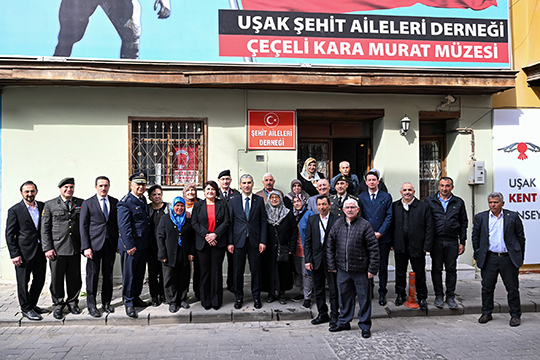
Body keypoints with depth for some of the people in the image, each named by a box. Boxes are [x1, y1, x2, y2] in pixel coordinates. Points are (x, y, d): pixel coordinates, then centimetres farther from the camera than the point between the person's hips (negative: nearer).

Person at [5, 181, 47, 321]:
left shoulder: (43, 207, 6)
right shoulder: (15, 210, -5)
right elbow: (9, 234, -5)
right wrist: (14, 254, -10)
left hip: (40, 251, 5)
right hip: (24, 252, -4)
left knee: (40, 280, 12)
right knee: (23, 282, 5)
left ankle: (32, 304, 30)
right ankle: (26, 309, 19)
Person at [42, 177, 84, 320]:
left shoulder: (81, 204, 8)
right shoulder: (50, 205, 5)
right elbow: (45, 229, 3)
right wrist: (47, 248, -4)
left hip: (75, 248, 1)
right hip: (57, 249, -1)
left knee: (74, 278, 8)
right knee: (57, 278, 5)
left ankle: (72, 302, 26)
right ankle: (58, 305, 21)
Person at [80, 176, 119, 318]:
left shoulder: (115, 202, 8)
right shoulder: (88, 203, 0)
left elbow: (117, 224, 10)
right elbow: (83, 226, -2)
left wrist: (119, 243, 3)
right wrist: (86, 247, -10)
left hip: (110, 243, 3)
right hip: (94, 244, -3)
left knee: (108, 274, 10)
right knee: (92, 274, 2)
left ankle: (106, 302, 23)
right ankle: (91, 306, 13)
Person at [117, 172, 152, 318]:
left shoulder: (143, 199, 12)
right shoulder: (125, 202, -13)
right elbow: (124, 226, -17)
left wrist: (148, 242, 16)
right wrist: (130, 246, -19)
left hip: (143, 245, 8)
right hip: (131, 246, -8)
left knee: (140, 273, 16)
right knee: (129, 275, 1)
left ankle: (136, 297, 29)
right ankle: (128, 303, 11)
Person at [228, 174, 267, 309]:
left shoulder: (259, 200, 4)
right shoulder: (233, 201, 5)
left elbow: (263, 221, 3)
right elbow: (230, 222, 3)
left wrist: (263, 241, -4)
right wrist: (230, 242, -3)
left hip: (254, 240, 0)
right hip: (239, 240, 0)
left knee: (255, 269, 6)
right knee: (238, 270, 6)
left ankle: (256, 296, 20)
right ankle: (239, 297, 20)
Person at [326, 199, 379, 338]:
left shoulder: (365, 225, -6)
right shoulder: (338, 225, 6)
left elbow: (374, 248, -6)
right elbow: (330, 246, 11)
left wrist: (372, 269, -9)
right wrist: (331, 265, 7)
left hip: (360, 270, -3)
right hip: (342, 269, 4)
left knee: (364, 298, 5)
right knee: (344, 296, 15)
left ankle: (365, 326, 19)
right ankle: (344, 322, 31)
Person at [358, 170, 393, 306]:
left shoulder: (386, 197, 5)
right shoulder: (361, 197, 7)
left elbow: (389, 216, 0)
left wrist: (380, 232, -9)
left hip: (383, 237, -1)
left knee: (382, 267, 5)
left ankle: (382, 293, 17)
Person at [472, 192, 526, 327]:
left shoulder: (513, 216, 2)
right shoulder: (480, 217, 5)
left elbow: (520, 237, 6)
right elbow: (475, 238, 10)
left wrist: (520, 257, 4)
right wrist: (478, 256, 6)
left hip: (508, 258, -1)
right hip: (489, 258, 1)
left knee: (512, 288, 6)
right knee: (487, 287, 8)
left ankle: (515, 315, 20)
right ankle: (486, 313, 23)